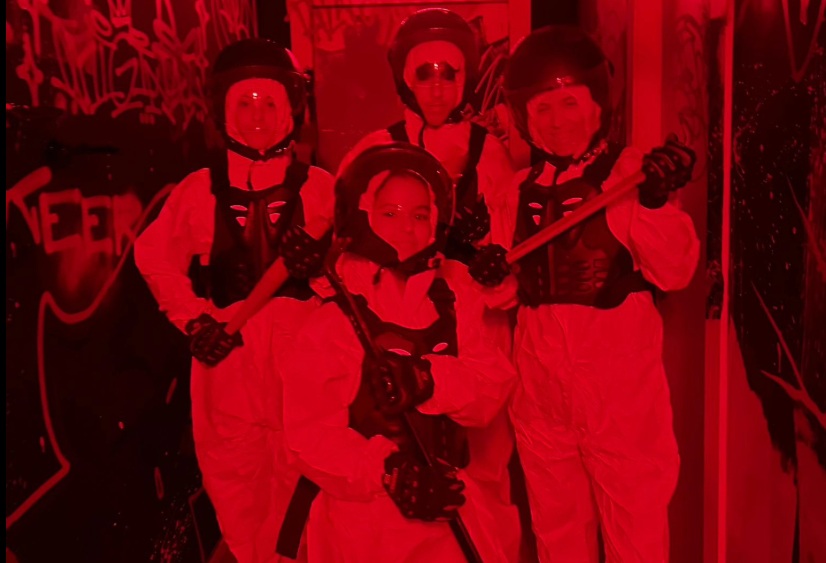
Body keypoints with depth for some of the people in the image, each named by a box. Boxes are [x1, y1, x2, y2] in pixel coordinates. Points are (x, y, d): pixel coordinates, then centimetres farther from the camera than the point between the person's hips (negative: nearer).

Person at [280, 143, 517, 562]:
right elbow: (309, 432, -14)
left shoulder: (452, 296, 2)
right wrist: (387, 471, -25)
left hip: (448, 505, 4)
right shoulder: (334, 319, -10)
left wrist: (429, 379, -22)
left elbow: (493, 389, -5)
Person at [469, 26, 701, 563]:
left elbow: (677, 271, -16)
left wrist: (655, 201, -31)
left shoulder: (632, 170, -8)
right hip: (542, 382, 5)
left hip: (621, 381, -5)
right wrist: (495, 279, -8)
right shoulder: (522, 188, 7)